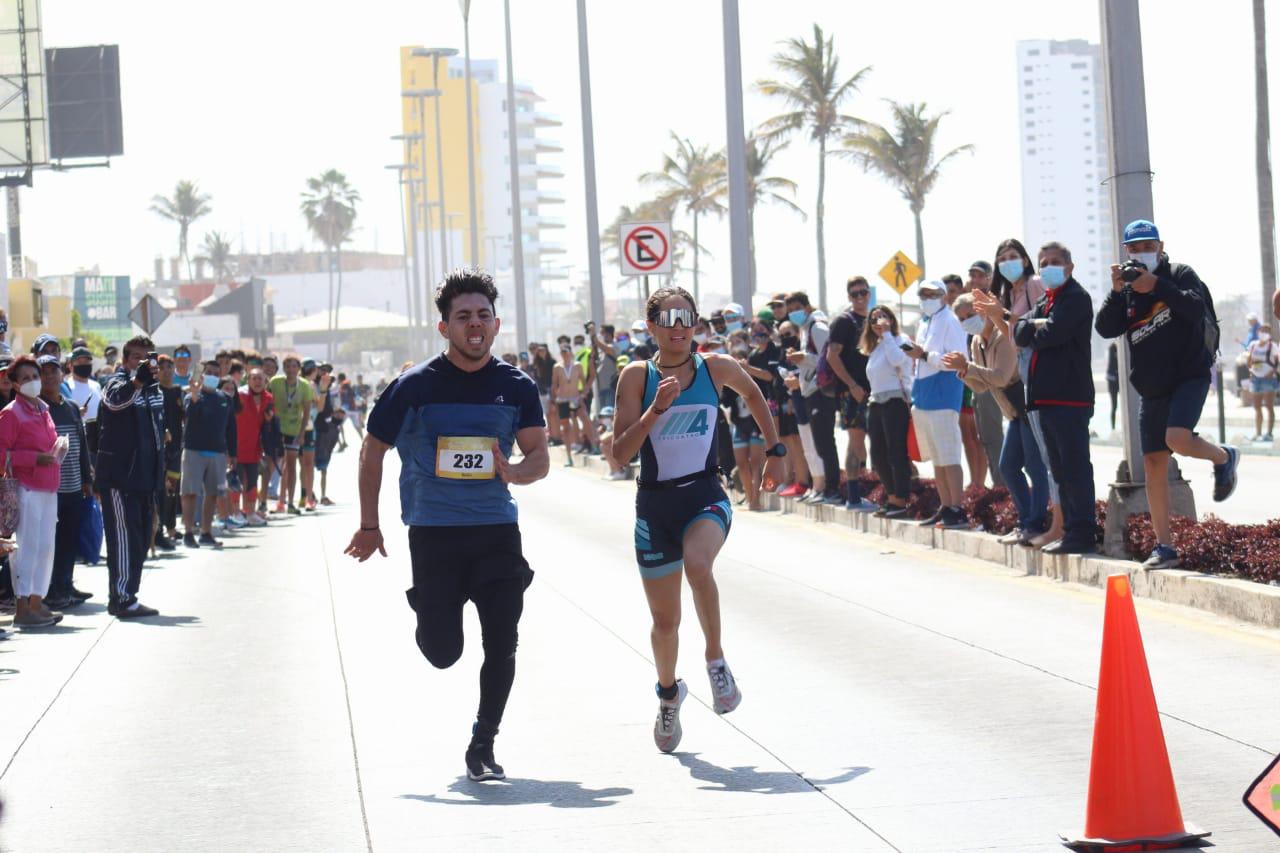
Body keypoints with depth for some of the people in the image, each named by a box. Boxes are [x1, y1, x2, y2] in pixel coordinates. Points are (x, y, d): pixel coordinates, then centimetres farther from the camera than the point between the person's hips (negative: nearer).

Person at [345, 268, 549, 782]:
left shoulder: (516, 387, 1)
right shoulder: (415, 387, -6)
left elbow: (540, 456, 2)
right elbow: (373, 451, 4)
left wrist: (514, 472, -22)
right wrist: (369, 526, 4)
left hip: (497, 528, 2)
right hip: (434, 532, -2)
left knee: (502, 643, -6)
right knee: (443, 653, -1)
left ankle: (482, 746, 9)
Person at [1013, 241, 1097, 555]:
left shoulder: (1075, 297, -6)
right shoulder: (1045, 300, 21)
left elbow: (1051, 334, -17)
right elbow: (1020, 332, 9)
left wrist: (1032, 332, 2)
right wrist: (1036, 326, -9)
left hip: (1069, 398, -10)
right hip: (1047, 397, 10)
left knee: (1075, 467, -10)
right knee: (1060, 470, 12)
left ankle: (1082, 534, -10)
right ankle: (1072, 530, 17)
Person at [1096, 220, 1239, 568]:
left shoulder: (1179, 274, -2)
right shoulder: (1127, 291, 11)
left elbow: (1196, 309, -19)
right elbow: (1106, 327, -3)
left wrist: (1158, 286, -26)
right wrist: (1117, 291, -16)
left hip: (1189, 375, -5)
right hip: (1151, 386, 5)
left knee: (1177, 438, -28)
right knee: (1153, 464, 2)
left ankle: (1224, 458, 5)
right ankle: (1164, 547, 7)